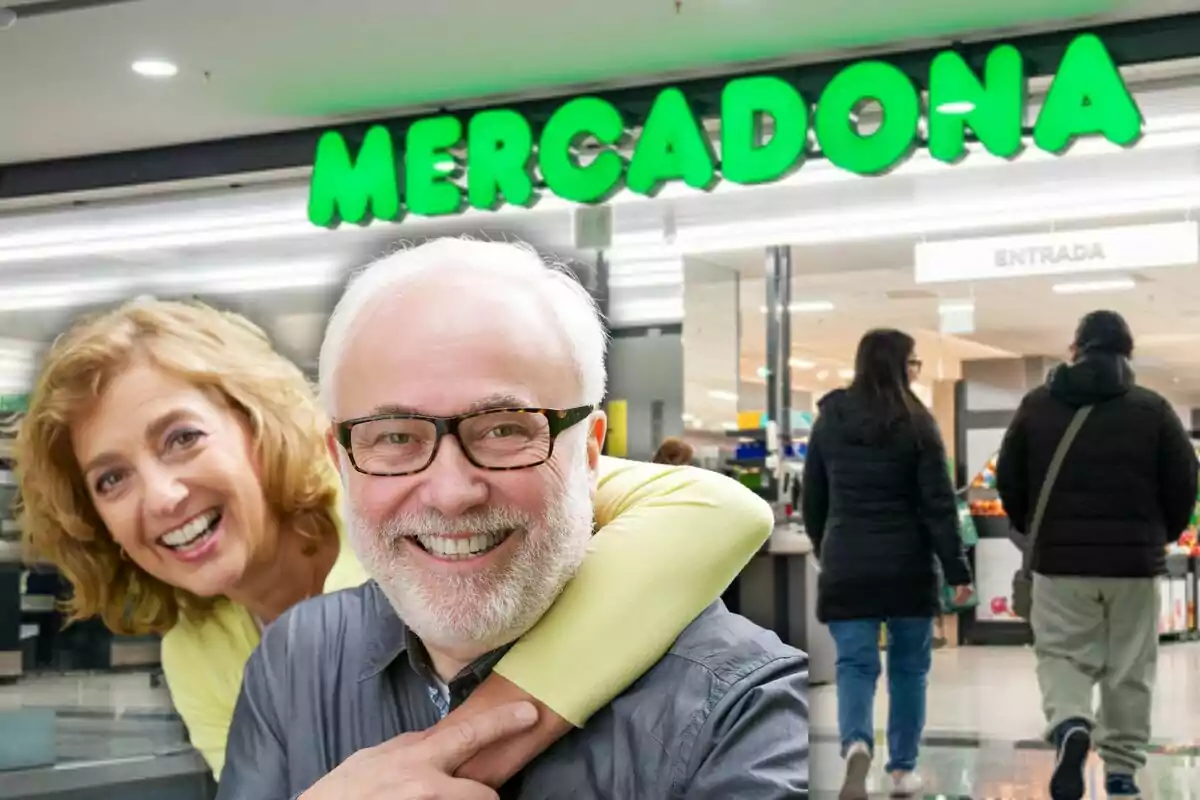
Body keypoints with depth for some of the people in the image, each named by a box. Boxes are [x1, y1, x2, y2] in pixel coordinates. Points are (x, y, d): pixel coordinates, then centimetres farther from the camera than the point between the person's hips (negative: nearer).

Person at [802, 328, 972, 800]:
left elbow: (813, 500, 12)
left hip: (846, 567, 2)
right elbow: (938, 505, -8)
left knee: (855, 664, 2)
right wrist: (957, 570, -4)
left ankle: (856, 744, -24)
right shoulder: (916, 425, -6)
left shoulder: (829, 421, 4)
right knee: (908, 667, 13)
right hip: (907, 566, -2)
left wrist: (825, 550, 27)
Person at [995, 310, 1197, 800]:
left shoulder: (1036, 405, 2)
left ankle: (1069, 726, -19)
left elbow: (1008, 479, 6)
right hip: (1135, 560, 0)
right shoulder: (1152, 408, -2)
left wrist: (1034, 530, 21)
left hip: (1059, 559, 0)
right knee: (1130, 670, 11)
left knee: (1062, 655, 9)